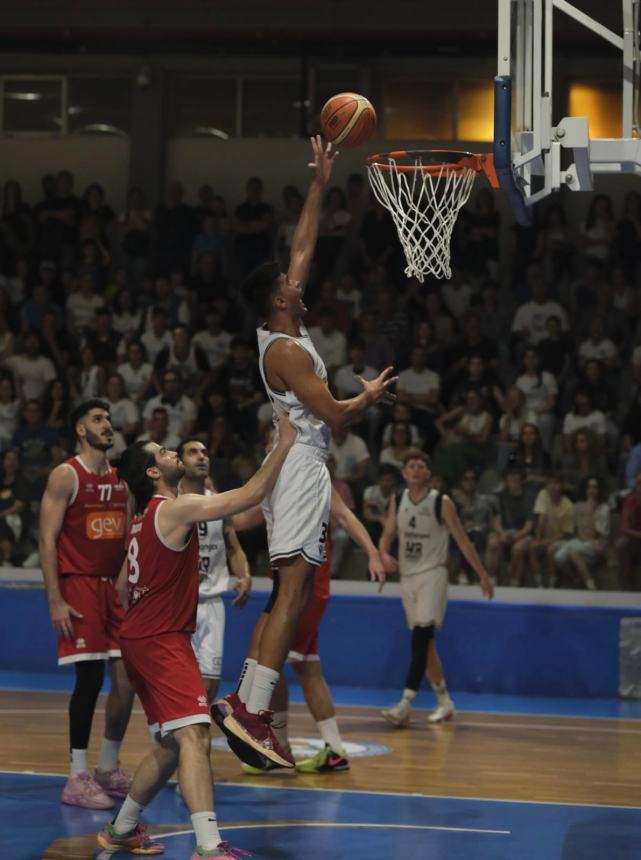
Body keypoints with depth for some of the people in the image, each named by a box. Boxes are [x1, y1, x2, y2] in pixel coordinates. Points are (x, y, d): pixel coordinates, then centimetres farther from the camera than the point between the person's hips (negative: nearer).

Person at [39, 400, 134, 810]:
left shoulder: (121, 478, 12)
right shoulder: (66, 476, -7)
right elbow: (48, 539, -10)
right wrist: (55, 600, -16)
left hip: (116, 586, 6)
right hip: (79, 586, -6)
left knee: (127, 677, 3)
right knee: (89, 677, -9)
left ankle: (109, 768, 19)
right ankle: (78, 778, -1)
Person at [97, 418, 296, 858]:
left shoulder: (145, 518, 16)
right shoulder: (177, 508, -13)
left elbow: (123, 586, 25)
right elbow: (250, 494, -20)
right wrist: (284, 444, -13)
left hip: (142, 637, 10)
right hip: (162, 641, -10)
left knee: (171, 744, 18)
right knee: (194, 735, -20)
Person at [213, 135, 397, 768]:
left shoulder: (283, 332, 12)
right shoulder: (286, 350, -15)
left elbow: (303, 248, 20)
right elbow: (334, 415, -15)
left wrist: (319, 185, 19)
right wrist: (370, 396, 4)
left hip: (295, 465, 10)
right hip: (302, 467, -10)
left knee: (292, 596, 9)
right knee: (293, 593, -14)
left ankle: (243, 704, 7)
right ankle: (252, 712, -20)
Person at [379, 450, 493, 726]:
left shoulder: (442, 503, -7)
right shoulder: (397, 502, 5)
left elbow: (462, 540, -3)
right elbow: (387, 536, 7)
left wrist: (483, 575, 0)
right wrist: (384, 555, -17)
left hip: (433, 574, -6)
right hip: (407, 576, 6)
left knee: (421, 640, -16)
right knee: (424, 643, 11)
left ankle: (405, 707, -22)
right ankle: (444, 702, 24)